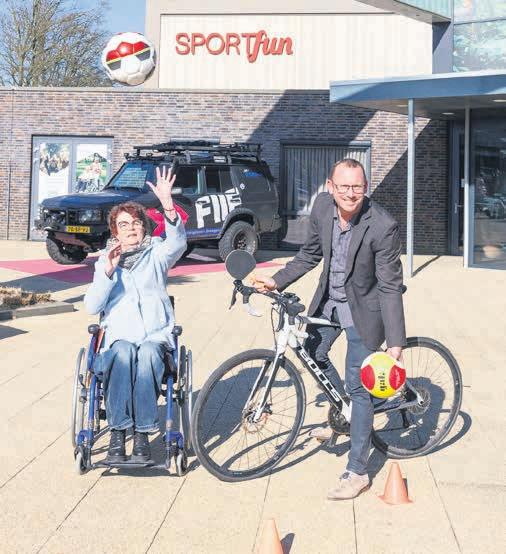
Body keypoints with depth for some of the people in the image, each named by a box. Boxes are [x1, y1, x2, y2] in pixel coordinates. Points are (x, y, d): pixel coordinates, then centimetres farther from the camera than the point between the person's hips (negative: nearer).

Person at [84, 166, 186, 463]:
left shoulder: (156, 255, 11)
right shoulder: (105, 261, 15)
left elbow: (177, 242, -14)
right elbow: (92, 306, 2)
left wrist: (168, 204, -30)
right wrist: (108, 271, -11)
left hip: (156, 335, 0)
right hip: (119, 336, 1)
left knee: (147, 353, -35)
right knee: (123, 352, -35)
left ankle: (143, 433, -32)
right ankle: (117, 431, -33)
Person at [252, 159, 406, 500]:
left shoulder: (383, 226, -28)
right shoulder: (322, 207, -11)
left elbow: (390, 287, -25)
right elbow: (310, 254, 6)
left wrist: (396, 342, -28)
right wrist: (277, 281, 0)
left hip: (362, 309, -6)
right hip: (329, 301, 6)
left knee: (357, 388, -3)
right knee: (312, 353, 21)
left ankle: (357, 473, 9)